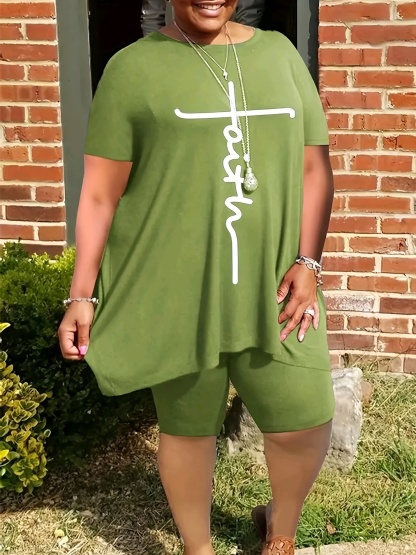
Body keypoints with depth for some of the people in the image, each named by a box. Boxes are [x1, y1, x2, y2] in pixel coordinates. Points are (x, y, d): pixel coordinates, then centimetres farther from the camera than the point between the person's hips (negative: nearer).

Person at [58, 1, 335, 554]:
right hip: (175, 295, -2)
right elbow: (100, 192, -2)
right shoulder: (134, 66, 1)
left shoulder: (279, 52, 10)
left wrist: (307, 263, -3)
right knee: (188, 429, 10)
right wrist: (81, 295, -5)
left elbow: (314, 169, 8)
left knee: (306, 424, 4)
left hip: (273, 287, 3)